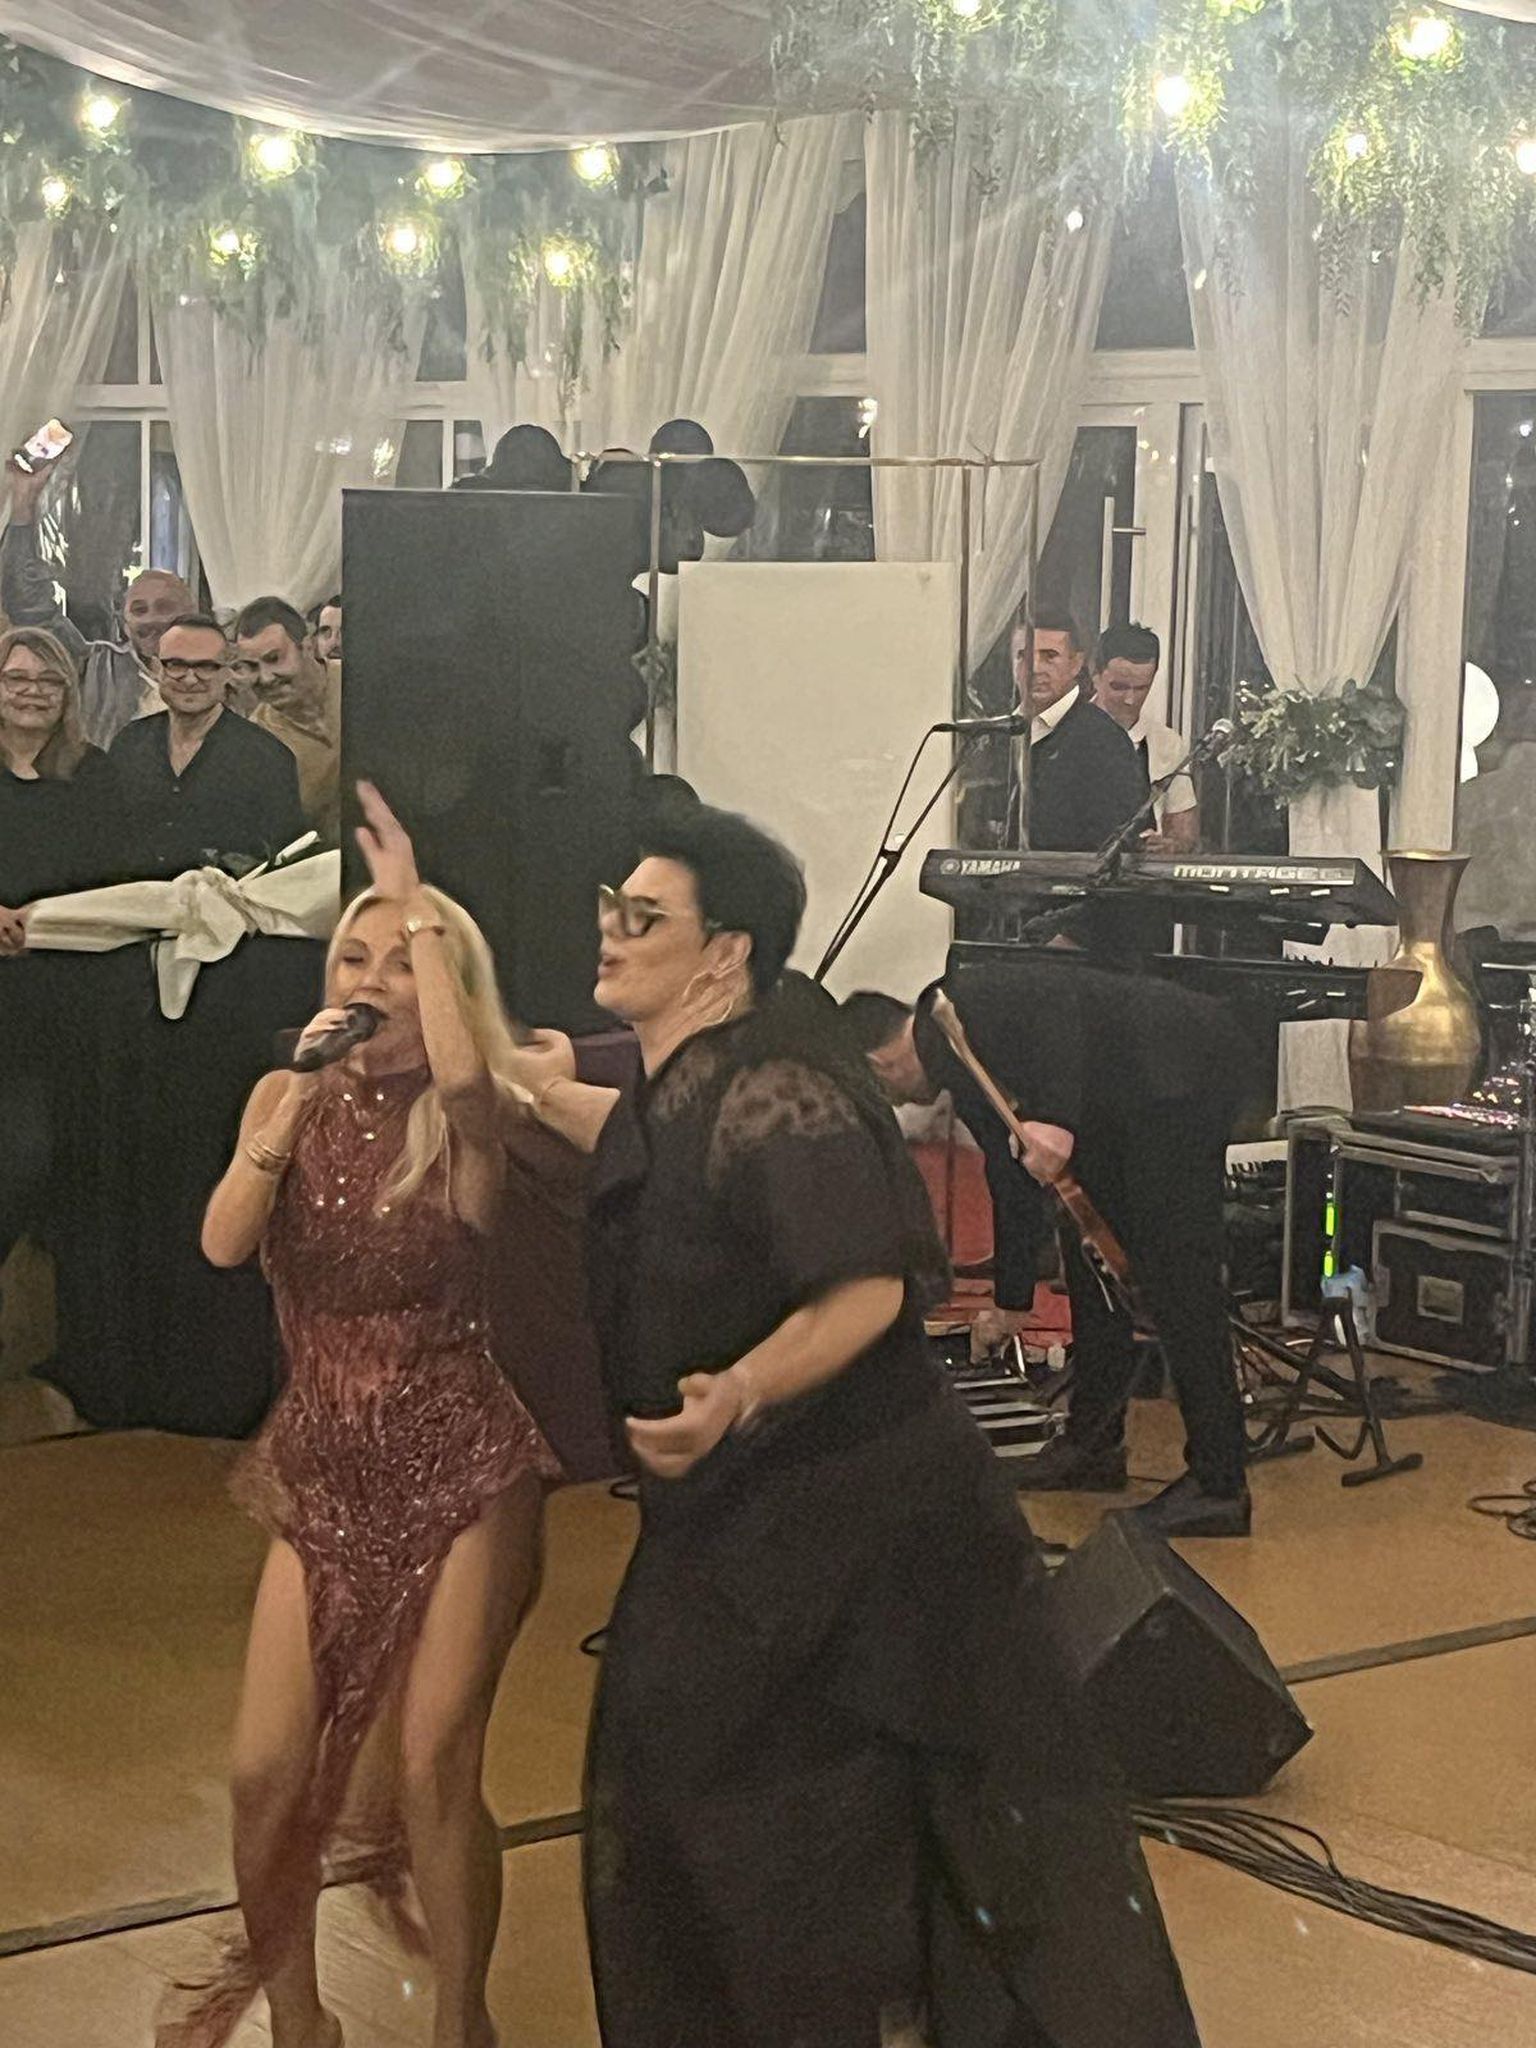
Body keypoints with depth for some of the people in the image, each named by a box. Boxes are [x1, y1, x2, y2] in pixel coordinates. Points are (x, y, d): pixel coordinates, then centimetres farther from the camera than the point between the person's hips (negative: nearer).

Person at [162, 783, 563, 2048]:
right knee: (268, 1771, 0)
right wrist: (300, 1095, -20)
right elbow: (224, 1244, -12)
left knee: (437, 1767, -6)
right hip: (325, 1475, 4)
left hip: (463, 1470, -3)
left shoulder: (472, 1120, -8)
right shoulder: (290, 1099, 3)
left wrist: (418, 907, -26)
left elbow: (463, 1070, -33)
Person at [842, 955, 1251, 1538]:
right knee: (1090, 1251, 18)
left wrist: (1059, 1120, -28)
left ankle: (1219, 1485, -8)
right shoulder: (964, 1064, 23)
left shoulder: (956, 1017, -5)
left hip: (1178, 1066, -11)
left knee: (1175, 1272, -10)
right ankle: (1093, 1445, 27)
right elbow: (1011, 1178, 31)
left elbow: (1058, 1003, -22)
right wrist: (1011, 1302, 39)